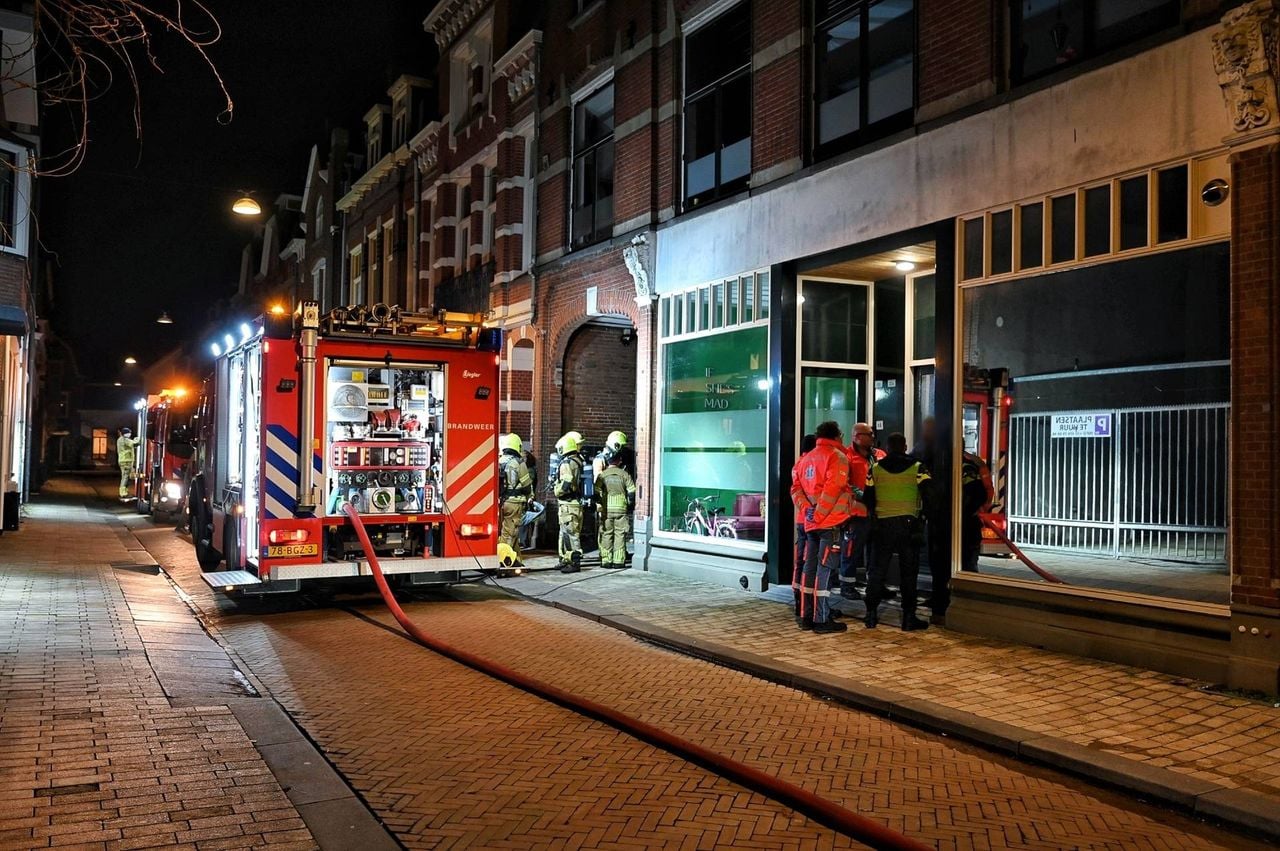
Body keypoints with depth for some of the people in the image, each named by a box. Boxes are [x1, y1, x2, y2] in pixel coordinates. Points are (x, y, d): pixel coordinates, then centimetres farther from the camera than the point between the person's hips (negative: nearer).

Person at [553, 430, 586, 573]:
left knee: (570, 534, -8)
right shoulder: (577, 462, 15)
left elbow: (565, 485, -25)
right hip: (576, 502, 10)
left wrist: (555, 490, -7)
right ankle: (566, 560, 25)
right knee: (566, 533, 18)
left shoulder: (567, 463, -16)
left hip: (568, 505, -10)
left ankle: (574, 563, -6)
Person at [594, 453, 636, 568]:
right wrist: (630, 506, 10)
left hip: (606, 509, 0)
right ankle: (619, 561, 3)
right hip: (621, 509, 0)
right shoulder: (624, 474, 4)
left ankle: (606, 560, 5)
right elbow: (632, 492, 2)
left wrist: (598, 507, 1)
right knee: (620, 535, 4)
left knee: (606, 535, 6)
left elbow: (596, 492, -4)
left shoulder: (602, 475, 3)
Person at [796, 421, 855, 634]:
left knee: (810, 567, 10)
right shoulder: (838, 457, -7)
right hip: (831, 521, -7)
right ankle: (822, 620, -4)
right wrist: (820, 513, -13)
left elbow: (798, 487, 16)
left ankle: (806, 616, 14)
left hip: (811, 522, 7)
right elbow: (833, 488, -16)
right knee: (825, 568, -6)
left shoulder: (807, 458, 16)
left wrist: (809, 510, 13)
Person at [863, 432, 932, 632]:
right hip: (908, 524, -1)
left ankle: (871, 615, 9)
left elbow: (869, 499, 2)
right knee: (908, 572, 6)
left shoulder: (876, 468, 2)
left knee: (878, 570, 9)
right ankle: (909, 617, 7)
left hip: (883, 524, 1)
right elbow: (928, 495, -7)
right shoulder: (917, 468, -1)